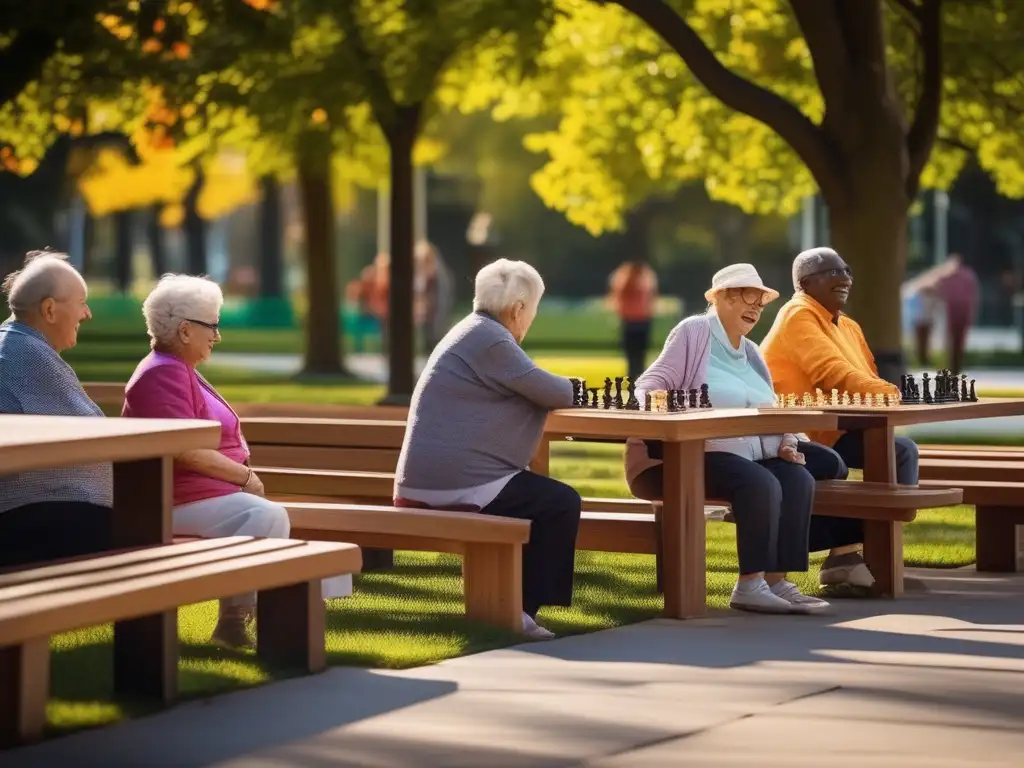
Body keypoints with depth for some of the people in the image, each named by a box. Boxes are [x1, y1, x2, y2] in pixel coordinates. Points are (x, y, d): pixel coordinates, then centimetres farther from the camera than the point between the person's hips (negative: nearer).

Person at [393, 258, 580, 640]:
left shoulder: (475, 332, 18)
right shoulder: (491, 341, -16)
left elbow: (530, 390, 24)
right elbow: (555, 393, -13)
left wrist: (558, 389, 7)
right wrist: (571, 388, 8)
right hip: (455, 481, -11)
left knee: (541, 495, 25)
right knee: (561, 503, -7)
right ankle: (521, 608, -1)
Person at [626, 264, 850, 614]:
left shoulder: (750, 352, 23)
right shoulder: (695, 331, 0)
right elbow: (652, 383, -7)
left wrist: (785, 443, 4)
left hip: (747, 455, 8)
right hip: (693, 454, -8)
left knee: (799, 479, -19)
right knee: (761, 484, -32)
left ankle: (776, 580, -22)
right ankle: (750, 584, -29)